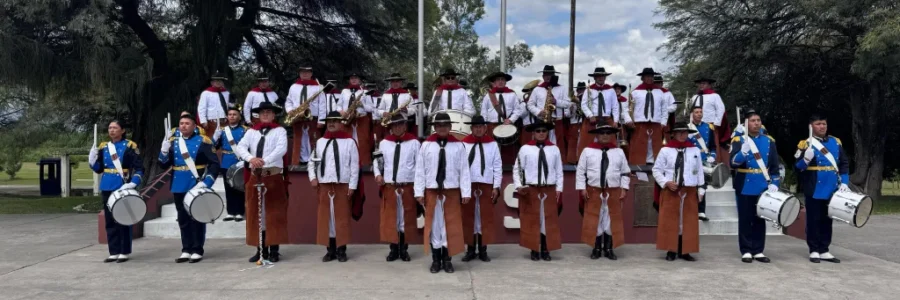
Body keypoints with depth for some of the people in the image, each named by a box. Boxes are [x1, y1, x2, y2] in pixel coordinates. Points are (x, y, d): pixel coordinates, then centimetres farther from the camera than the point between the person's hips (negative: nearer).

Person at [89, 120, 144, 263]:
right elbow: (99, 169, 15)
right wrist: (92, 160, -4)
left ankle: (124, 252, 7)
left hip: (123, 189, -5)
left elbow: (139, 168, -9)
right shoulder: (103, 147, 10)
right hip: (107, 189, 6)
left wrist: (133, 183, -22)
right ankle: (114, 252, 15)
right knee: (109, 222, 8)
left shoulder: (130, 146, -6)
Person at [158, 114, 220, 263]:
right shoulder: (173, 142, 10)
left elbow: (214, 164, -10)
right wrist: (165, 148, -10)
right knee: (183, 220, 10)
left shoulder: (203, 142, -5)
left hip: (196, 187, -5)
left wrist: (206, 182, -19)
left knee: (197, 218, 1)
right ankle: (186, 250, 18)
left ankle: (197, 251, 8)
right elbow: (164, 165, 5)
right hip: (179, 188, 5)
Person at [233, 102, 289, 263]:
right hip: (255, 176, 4)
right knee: (256, 214, 6)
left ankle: (274, 251, 4)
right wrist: (251, 158, -22)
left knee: (274, 214, -1)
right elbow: (239, 147, -1)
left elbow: (282, 149, -15)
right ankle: (261, 250, 13)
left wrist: (265, 161, -28)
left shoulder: (280, 131, 1)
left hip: (274, 175, -4)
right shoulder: (251, 132, 12)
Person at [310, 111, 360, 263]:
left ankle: (341, 250, 9)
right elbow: (313, 161, 16)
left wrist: (352, 185, -7)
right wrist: (313, 177, -1)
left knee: (342, 217, 1)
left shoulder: (349, 142, -1)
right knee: (326, 217, 5)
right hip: (324, 185, 4)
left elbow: (354, 165, -3)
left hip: (342, 185, -3)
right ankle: (331, 249, 13)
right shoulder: (320, 142, 10)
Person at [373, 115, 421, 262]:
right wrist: (378, 174, -3)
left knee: (407, 218, 6)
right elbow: (377, 160, 16)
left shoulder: (414, 142, -1)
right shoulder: (384, 143, 8)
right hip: (388, 187, 2)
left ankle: (404, 249, 16)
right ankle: (394, 249, 14)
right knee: (390, 218, 4)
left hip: (408, 187, -2)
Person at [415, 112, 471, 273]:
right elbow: (420, 170, 1)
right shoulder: (426, 145, 2)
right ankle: (436, 259, 13)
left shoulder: (458, 146, 1)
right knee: (434, 224, 5)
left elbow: (464, 170, -1)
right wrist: (419, 191, -4)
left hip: (451, 191, 0)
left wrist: (466, 192, -6)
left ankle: (447, 259, 15)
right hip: (432, 190, 0)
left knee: (451, 225, 4)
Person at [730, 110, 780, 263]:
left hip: (763, 188, 3)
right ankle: (746, 251, 7)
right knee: (745, 220, 1)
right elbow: (733, 163, -14)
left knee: (760, 219, 8)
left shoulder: (769, 141, 8)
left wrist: (774, 183, -5)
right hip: (745, 188, -3)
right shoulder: (738, 140, -2)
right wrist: (743, 152, -31)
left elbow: (774, 166, 8)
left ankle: (758, 251, 15)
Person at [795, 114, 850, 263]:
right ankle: (814, 251, 8)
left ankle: (824, 250, 18)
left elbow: (844, 163, 13)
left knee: (827, 220, 11)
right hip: (814, 191, -5)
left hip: (831, 190, 5)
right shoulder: (806, 144, -4)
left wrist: (844, 182, 1)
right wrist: (806, 159, -27)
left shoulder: (836, 142, 10)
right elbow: (798, 167, -6)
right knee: (813, 220, 0)